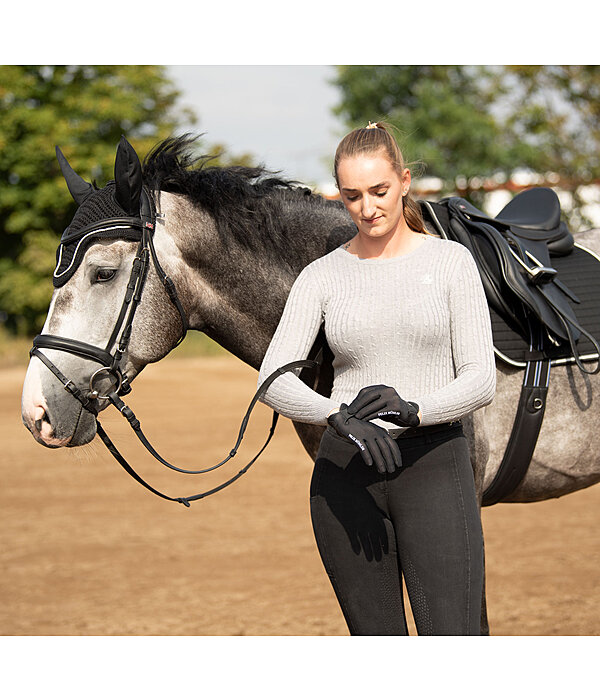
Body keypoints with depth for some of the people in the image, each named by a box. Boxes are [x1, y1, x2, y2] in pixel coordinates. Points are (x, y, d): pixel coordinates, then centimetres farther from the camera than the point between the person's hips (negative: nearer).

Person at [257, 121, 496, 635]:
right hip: (346, 476, 2)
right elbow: (274, 379, -8)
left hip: (434, 464, -2)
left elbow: (481, 379, -5)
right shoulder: (323, 276, 5)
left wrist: (413, 410, -25)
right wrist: (336, 416, -28)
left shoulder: (451, 261, 1)